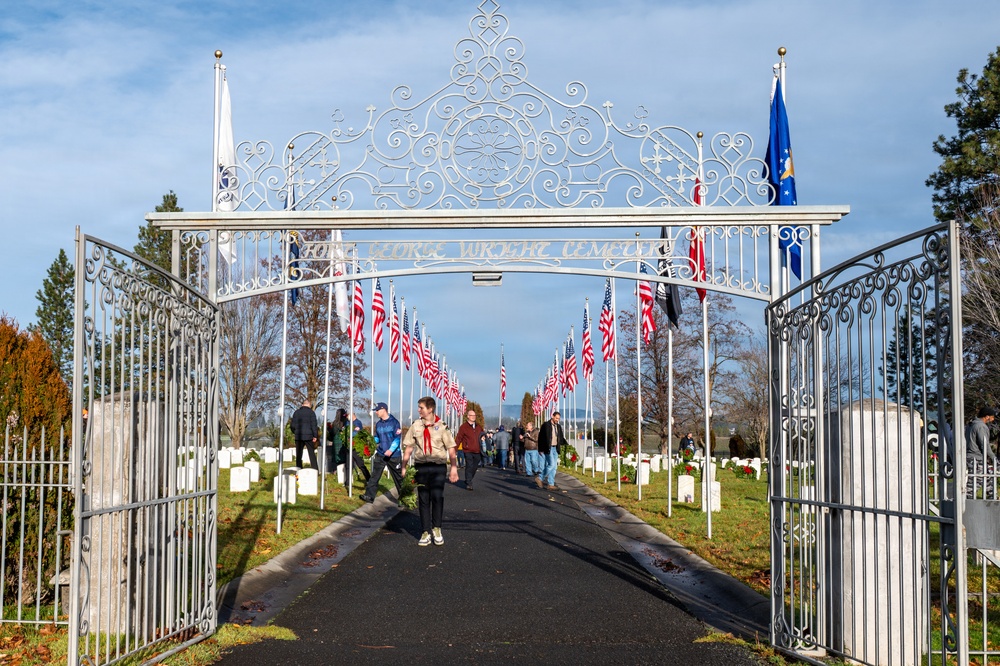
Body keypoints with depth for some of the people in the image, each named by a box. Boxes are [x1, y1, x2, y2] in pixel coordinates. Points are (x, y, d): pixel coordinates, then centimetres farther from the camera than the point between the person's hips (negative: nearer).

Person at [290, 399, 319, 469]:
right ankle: (315, 470, -1)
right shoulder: (311, 412, -3)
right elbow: (314, 425, -7)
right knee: (312, 454, 2)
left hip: (298, 436, 3)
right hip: (308, 436, -3)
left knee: (298, 454, 6)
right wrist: (315, 435, -4)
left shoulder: (296, 412, 8)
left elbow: (293, 425, 9)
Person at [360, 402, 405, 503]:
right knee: (374, 476, -2)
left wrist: (391, 450, -26)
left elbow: (397, 438, -15)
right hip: (380, 454, 5)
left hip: (394, 455, -5)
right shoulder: (378, 424, 10)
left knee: (398, 477, 7)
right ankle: (369, 495, -4)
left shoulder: (394, 422, -10)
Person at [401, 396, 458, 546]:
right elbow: (408, 448, 10)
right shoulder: (416, 426, 7)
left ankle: (436, 529, 11)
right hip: (421, 466, 3)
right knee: (423, 499, 5)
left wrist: (454, 468, -9)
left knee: (437, 496, -9)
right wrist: (404, 467, 6)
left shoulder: (441, 426, -1)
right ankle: (426, 532, 11)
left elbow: (451, 448, -2)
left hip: (438, 466, -3)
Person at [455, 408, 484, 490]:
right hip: (468, 451, -5)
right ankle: (468, 484, -1)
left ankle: (468, 480, 28)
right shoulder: (463, 427, -3)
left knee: (475, 467, 10)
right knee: (469, 467, -7)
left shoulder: (479, 427, 15)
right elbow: (458, 438, -6)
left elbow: (482, 436, 27)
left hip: (477, 451, 5)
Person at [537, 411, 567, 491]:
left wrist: (565, 444, -1)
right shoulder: (546, 425, -6)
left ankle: (550, 484, 9)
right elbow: (540, 437, -6)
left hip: (555, 448, 7)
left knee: (554, 467, 5)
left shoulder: (558, 427, 13)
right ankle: (540, 479, -1)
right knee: (551, 464, -15)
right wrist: (540, 449, -10)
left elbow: (561, 438, 18)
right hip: (548, 448, -7)